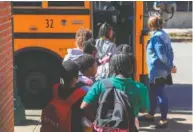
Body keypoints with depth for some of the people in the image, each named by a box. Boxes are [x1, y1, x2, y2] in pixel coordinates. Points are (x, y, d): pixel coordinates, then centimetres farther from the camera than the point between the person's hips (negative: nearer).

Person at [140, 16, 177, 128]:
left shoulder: (156, 37, -18)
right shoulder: (163, 34, 12)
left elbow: (161, 55, -22)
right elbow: (169, 51, 13)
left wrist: (170, 67, -15)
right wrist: (171, 65, 10)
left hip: (157, 71, -10)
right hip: (160, 70, 10)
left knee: (161, 94, -3)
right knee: (153, 93, 20)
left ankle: (164, 120, 3)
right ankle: (151, 114, 33)